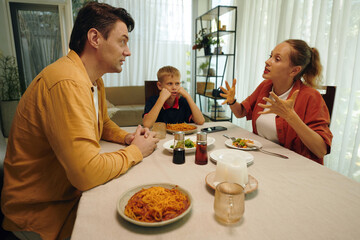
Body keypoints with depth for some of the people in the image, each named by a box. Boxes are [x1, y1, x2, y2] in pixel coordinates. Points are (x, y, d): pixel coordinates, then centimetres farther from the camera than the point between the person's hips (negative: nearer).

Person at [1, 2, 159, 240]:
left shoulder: (95, 81, 1)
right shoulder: (68, 83, -30)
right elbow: (88, 173, -33)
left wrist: (126, 137, -3)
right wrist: (135, 151, -17)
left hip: (74, 191, 8)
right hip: (42, 212, -8)